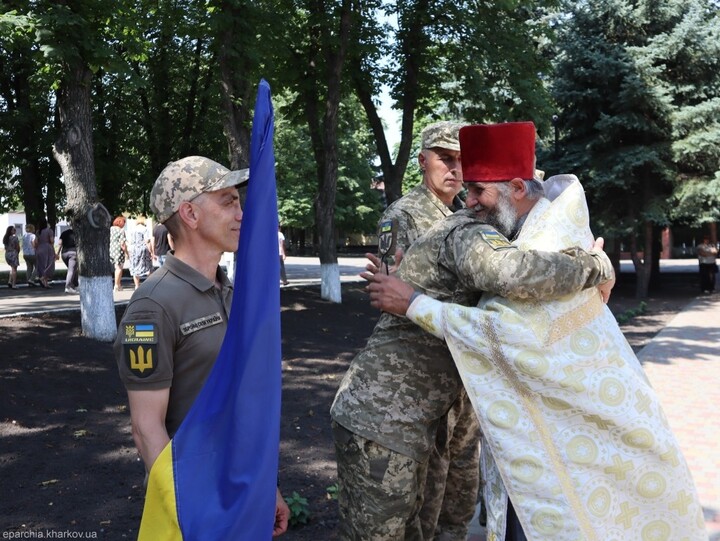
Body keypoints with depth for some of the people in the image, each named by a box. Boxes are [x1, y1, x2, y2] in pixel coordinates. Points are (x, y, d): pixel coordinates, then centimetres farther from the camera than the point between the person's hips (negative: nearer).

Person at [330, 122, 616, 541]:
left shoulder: (458, 231, 16)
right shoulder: (468, 234, -16)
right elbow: (516, 274, -37)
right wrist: (596, 266, -21)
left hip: (400, 421, 10)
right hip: (380, 420, -10)